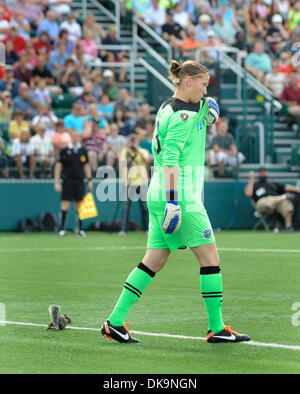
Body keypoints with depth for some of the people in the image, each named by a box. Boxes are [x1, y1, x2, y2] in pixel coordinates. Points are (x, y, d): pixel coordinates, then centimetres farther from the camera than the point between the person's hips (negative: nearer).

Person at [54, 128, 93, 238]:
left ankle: (79, 229, 9)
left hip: (79, 181, 3)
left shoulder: (83, 151, 9)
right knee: (65, 204, -6)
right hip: (67, 180, -3)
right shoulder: (64, 151, 0)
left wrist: (90, 180, 8)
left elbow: (86, 165, 15)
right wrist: (57, 182, -4)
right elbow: (58, 166, 1)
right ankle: (62, 229, -1)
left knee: (80, 204, 3)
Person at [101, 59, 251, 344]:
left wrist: (206, 108, 12)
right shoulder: (183, 115, -13)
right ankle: (216, 328, 1)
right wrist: (173, 201, -26)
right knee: (210, 256, -2)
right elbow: (170, 159, -21)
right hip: (180, 194, -10)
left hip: (159, 193, 10)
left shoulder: (167, 107, 15)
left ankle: (115, 322, 6)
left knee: (154, 261, 9)